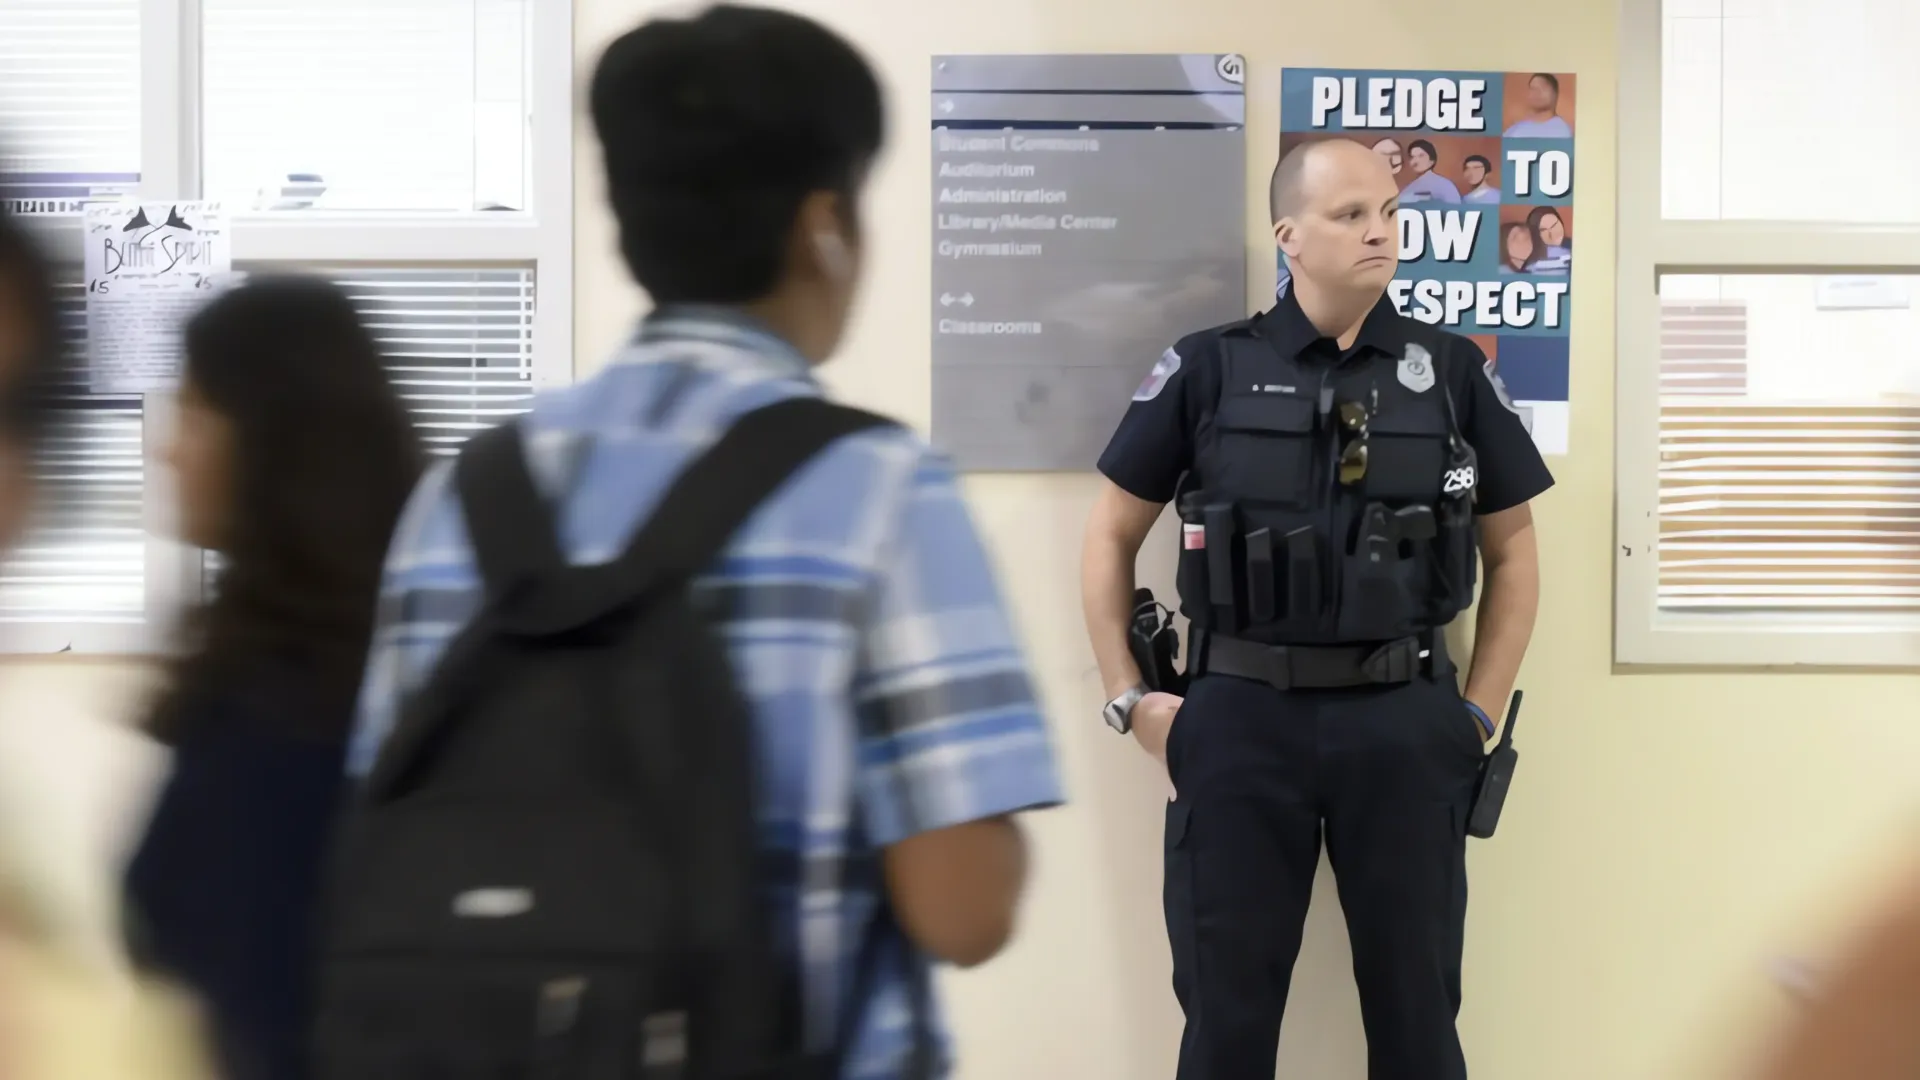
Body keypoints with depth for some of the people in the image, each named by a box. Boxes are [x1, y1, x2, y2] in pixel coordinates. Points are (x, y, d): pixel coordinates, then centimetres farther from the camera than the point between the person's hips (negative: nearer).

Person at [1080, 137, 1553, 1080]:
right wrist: (1129, 699, 2)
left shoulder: (1453, 372, 5)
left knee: (1415, 1004, 10)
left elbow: (1513, 551, 11)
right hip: (1241, 719, -1)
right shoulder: (1206, 370, 1)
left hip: (1403, 721, 1)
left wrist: (1477, 713, 5)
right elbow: (1111, 537, 8)